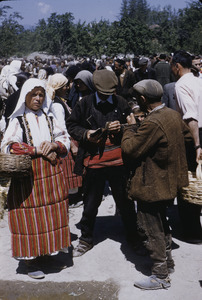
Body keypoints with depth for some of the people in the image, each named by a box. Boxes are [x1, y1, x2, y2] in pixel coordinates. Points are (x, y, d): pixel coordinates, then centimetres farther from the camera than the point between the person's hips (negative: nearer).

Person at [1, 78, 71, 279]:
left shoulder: (49, 117, 12)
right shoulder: (18, 120, -2)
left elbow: (65, 139, 12)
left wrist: (54, 145, -11)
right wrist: (40, 151, -15)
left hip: (52, 172, 4)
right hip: (29, 174, -4)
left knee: (52, 213, 8)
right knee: (30, 217, -1)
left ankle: (46, 251, 23)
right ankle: (31, 258, 10)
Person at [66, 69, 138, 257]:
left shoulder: (121, 103, 4)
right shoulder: (85, 104, 2)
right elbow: (71, 125, 8)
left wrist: (121, 128, -9)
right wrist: (85, 134, -11)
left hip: (118, 160, 1)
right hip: (93, 161, 0)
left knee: (125, 202, 11)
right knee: (90, 203, 10)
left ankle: (133, 237, 31)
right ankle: (86, 239, 29)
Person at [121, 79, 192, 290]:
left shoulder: (152, 123, -28)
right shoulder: (173, 115, 1)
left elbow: (129, 150, -23)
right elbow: (187, 136, 16)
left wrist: (130, 127, -10)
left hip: (152, 185, -10)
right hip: (168, 180, 10)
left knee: (152, 229, 3)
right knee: (161, 224, 24)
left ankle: (160, 276, 15)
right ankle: (168, 262, 39)